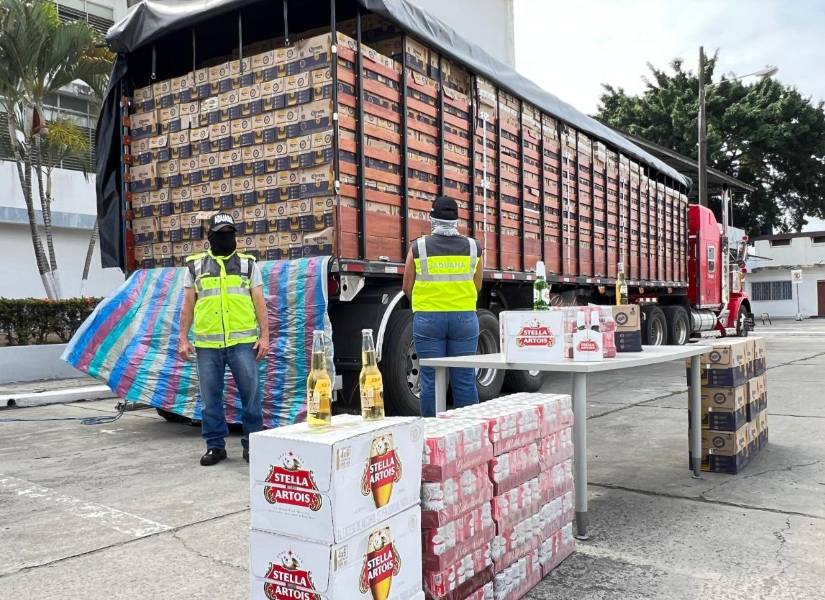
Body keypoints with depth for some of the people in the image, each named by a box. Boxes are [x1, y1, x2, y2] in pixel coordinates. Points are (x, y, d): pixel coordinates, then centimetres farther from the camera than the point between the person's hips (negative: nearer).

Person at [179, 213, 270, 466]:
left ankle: (252, 443, 12)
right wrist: (183, 338, 5)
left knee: (251, 393, -1)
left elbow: (259, 302, 5)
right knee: (210, 397, 6)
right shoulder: (195, 265, 11)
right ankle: (215, 445, 18)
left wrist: (264, 336, -3)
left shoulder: (248, 263, 9)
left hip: (242, 341, -1)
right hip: (207, 344, 1)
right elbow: (188, 305, 12)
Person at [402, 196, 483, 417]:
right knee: (465, 379, 6)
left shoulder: (418, 247, -2)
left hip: (428, 318, -1)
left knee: (431, 380, 4)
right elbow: (477, 286, 11)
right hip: (465, 317, 1)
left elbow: (407, 287, 4)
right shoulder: (473, 247, 2)